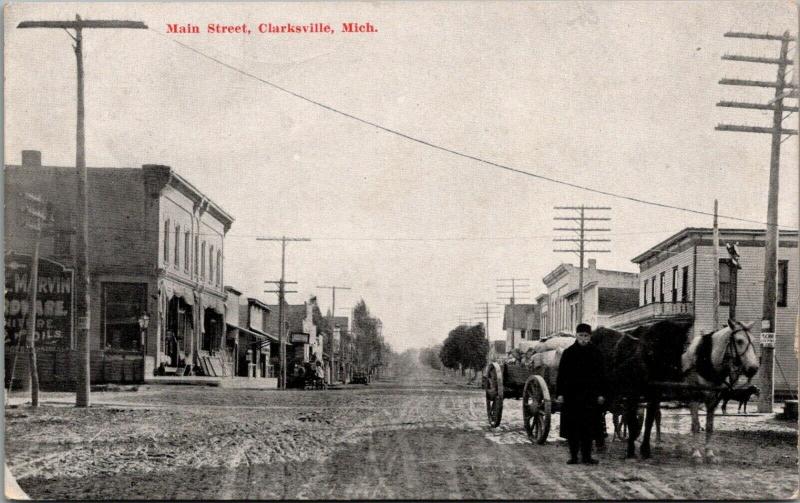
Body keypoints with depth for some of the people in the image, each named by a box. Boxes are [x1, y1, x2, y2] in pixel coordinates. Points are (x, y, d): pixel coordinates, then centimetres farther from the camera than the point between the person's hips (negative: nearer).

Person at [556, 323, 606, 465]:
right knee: (572, 427, 2)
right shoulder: (568, 352, 2)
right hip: (571, 394, 0)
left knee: (588, 426, 1)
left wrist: (601, 394, 0)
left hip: (590, 395, 1)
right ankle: (573, 455, 10)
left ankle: (586, 455, 8)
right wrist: (560, 393, -5)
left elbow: (601, 375, 7)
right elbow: (561, 375, 2)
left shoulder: (596, 353, 4)